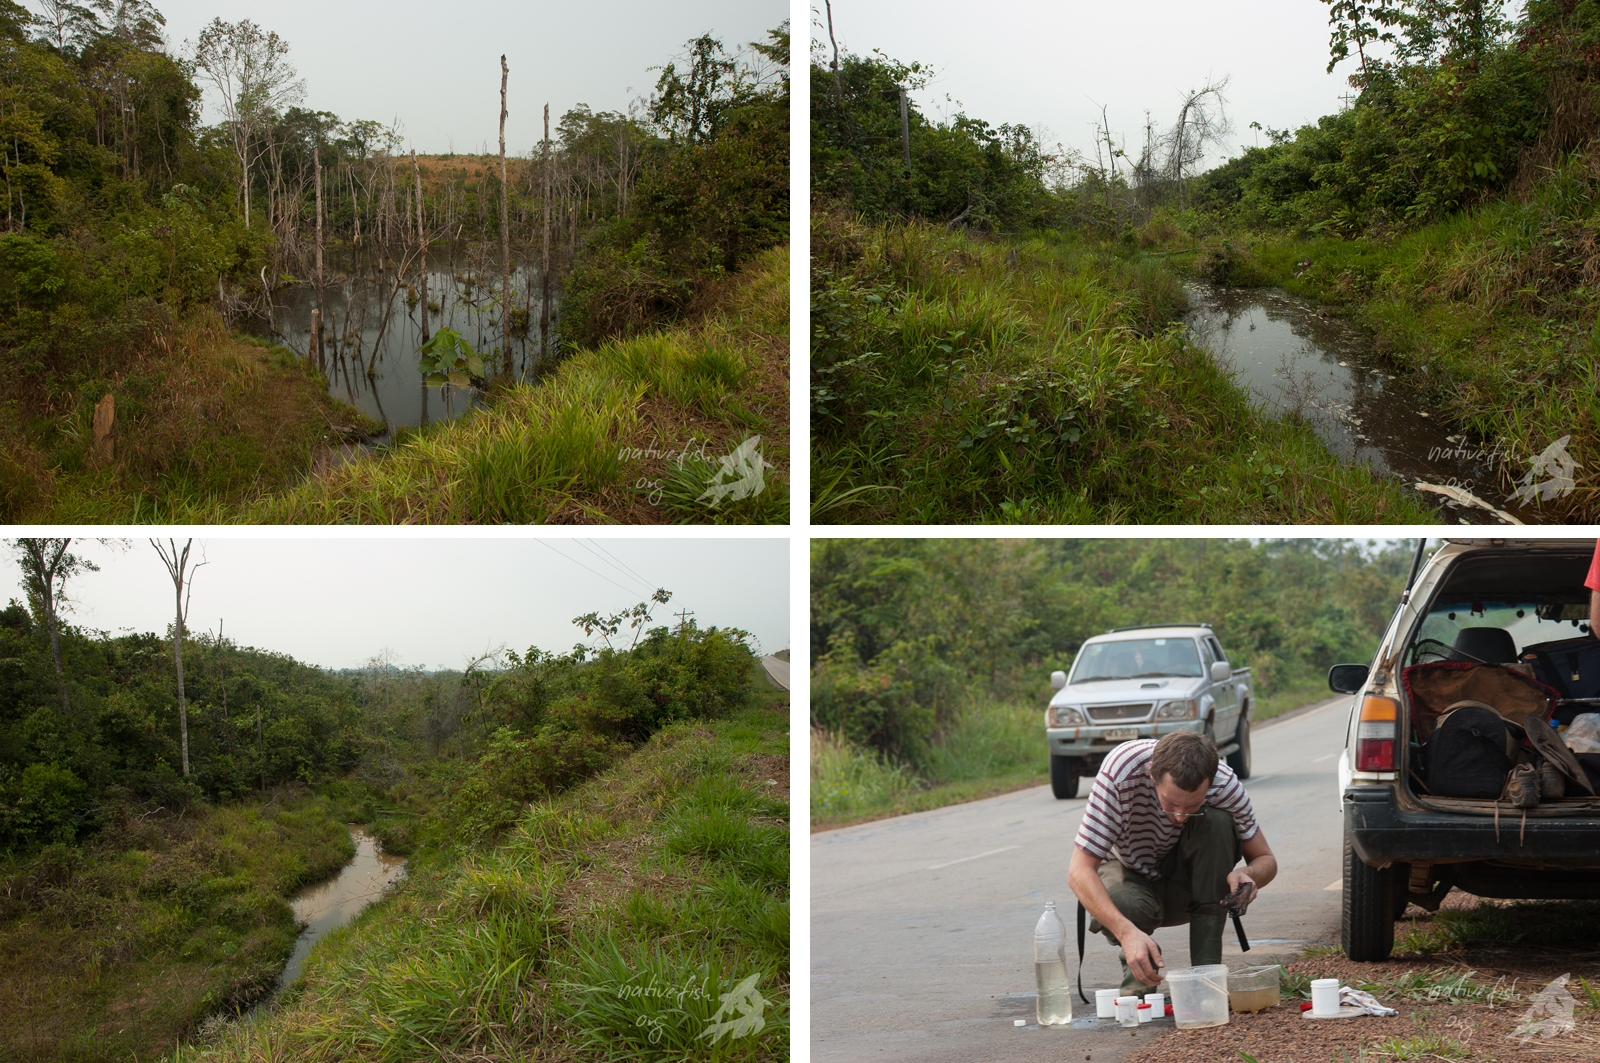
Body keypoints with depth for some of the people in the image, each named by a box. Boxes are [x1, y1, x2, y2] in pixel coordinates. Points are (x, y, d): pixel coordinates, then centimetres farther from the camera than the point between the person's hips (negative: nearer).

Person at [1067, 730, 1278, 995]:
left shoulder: (1224, 784, -26)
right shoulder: (1121, 772, -34)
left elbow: (1266, 860, -11)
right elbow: (1079, 872, -34)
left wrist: (1248, 874, -37)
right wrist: (1127, 932, -50)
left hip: (1184, 886, 2)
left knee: (1216, 820, -29)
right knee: (1126, 904, -38)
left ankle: (1206, 964, -22)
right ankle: (1137, 971, -1)